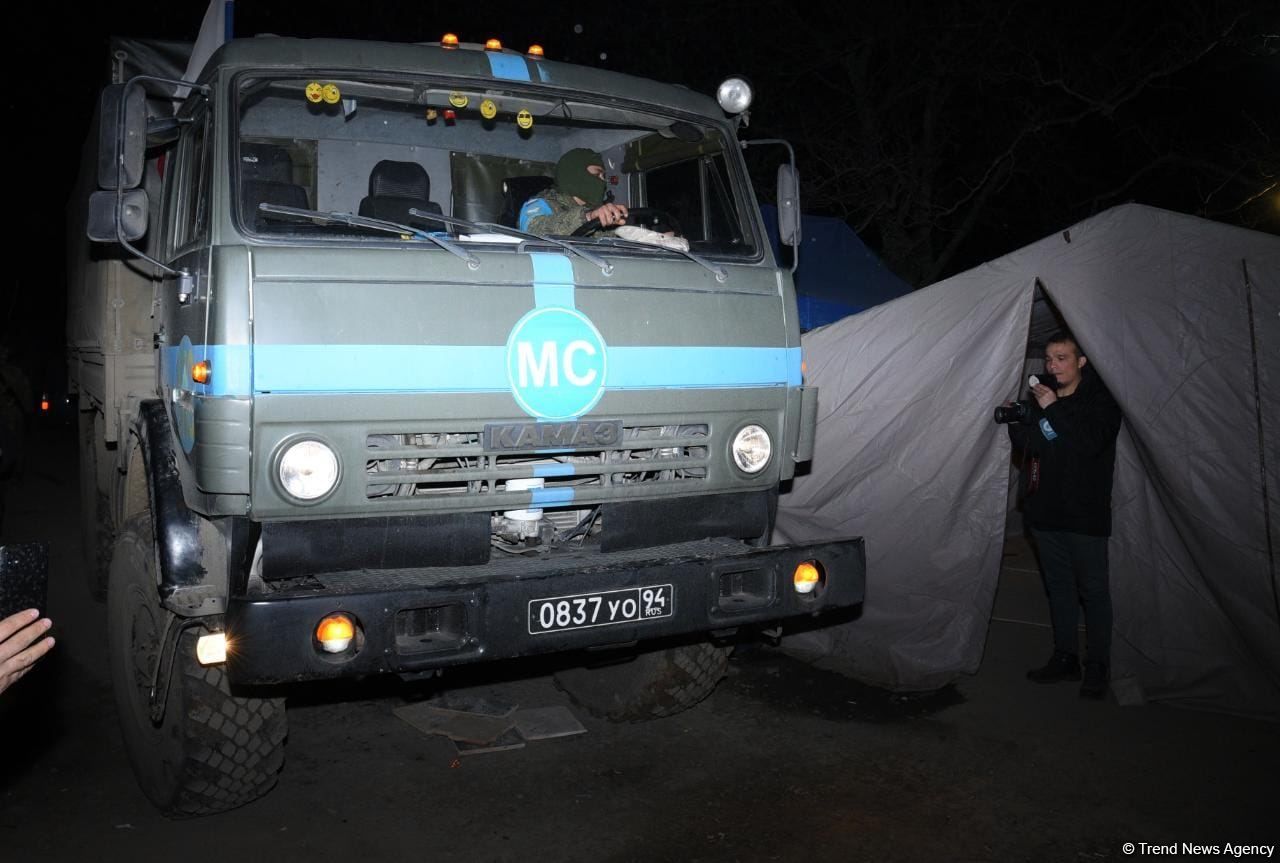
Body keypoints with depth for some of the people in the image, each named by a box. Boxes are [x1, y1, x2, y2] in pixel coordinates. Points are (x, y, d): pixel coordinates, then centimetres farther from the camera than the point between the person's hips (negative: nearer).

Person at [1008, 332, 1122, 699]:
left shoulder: (1101, 399, -6)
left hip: (1085, 514, -5)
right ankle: (1064, 658, 23)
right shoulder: (1043, 396, 10)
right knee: (1059, 586, 13)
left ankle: (1097, 666, 11)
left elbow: (1091, 443, -22)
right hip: (1046, 511, 6)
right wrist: (1016, 422, -8)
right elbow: (1030, 448, 10)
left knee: (1093, 589, 1)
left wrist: (1054, 410, -23)